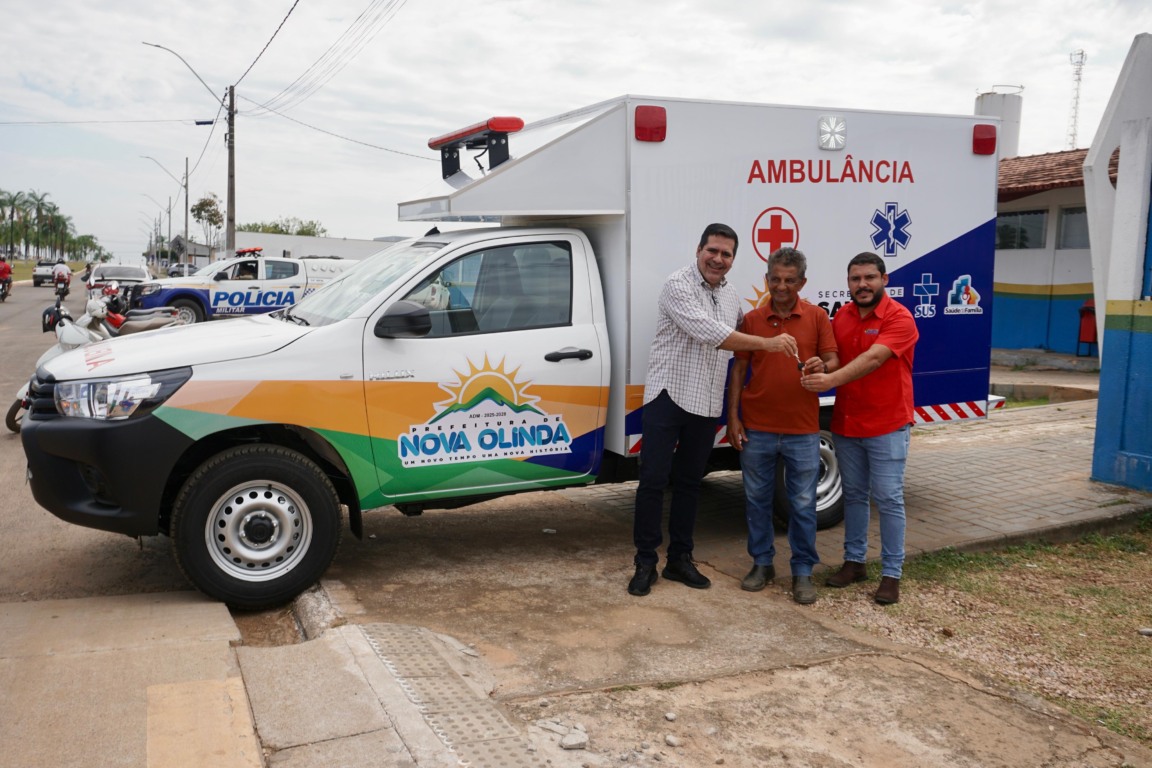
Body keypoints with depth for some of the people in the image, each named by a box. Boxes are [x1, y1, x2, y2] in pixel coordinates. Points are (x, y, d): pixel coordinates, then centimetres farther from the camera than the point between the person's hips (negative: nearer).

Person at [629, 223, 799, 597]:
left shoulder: (730, 295, 11)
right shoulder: (678, 285, -12)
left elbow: (743, 328, 25)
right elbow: (708, 332, -24)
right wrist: (767, 343, -27)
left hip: (707, 405, 6)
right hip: (669, 395, -6)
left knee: (689, 482, 13)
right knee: (653, 480, -2)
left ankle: (679, 559, 23)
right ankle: (645, 563, 8)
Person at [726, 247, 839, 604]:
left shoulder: (817, 317, 1)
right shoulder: (752, 319, 4)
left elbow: (833, 360, 2)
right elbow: (739, 369, 6)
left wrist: (823, 367, -23)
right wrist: (733, 417, 0)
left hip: (802, 431, -1)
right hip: (756, 429, 2)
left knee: (803, 505, 5)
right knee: (757, 499, 11)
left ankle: (802, 572, 18)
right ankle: (762, 563, 26)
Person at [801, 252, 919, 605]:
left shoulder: (899, 318, -13)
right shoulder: (841, 317, 7)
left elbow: (873, 358, -27)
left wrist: (831, 380, -39)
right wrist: (820, 367, -10)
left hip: (887, 427, -6)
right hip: (845, 424, 6)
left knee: (888, 499, -1)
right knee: (854, 495, 14)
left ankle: (891, 573, 8)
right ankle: (854, 561, 26)